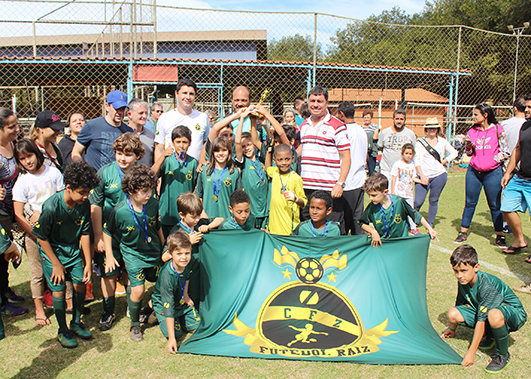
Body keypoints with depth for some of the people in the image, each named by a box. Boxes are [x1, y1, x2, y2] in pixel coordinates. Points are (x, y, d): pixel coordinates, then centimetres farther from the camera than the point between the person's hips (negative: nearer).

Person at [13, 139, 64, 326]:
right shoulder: (22, 181, -7)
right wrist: (38, 235, -12)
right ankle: (39, 310, 22)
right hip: (34, 233, -2)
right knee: (38, 272, 6)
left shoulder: (53, 172, 0)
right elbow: (18, 216, -8)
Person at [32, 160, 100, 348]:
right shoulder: (51, 207, -28)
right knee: (59, 290, -1)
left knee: (80, 284, 3)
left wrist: (88, 263, -2)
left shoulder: (84, 204, -15)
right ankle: (62, 331, 19)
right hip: (52, 251, -4)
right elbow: (42, 238, -17)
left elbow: (85, 234, -5)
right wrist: (56, 264, -11)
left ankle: (76, 322, 27)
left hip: (74, 250, 4)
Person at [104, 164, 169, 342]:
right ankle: (135, 324, 17)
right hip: (133, 254, -4)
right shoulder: (120, 211, -23)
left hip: (154, 252, 4)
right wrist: (109, 256, -3)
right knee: (138, 290, -8)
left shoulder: (153, 203, -14)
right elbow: (107, 231, -6)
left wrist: (164, 247, 13)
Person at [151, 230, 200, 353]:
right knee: (177, 335, -12)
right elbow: (168, 308, -35)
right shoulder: (167, 276, -38)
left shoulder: (189, 262, -23)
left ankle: (180, 319, 28)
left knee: (197, 328, 1)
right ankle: (157, 316, 12)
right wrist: (172, 338, -35)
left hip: (182, 302, 5)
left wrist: (185, 295, 5)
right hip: (164, 305, -5)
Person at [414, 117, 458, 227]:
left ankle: (430, 224, 19)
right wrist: (422, 176, -18)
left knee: (434, 201, 7)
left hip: (439, 175, 2)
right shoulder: (420, 143, 1)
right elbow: (417, 161, -7)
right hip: (423, 176, -2)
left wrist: (444, 161, 5)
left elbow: (454, 153, 21)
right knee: (418, 201, -8)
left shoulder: (442, 141, 10)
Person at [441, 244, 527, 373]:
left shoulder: (486, 285, -33)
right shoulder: (463, 281, -11)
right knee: (452, 313, -15)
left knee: (494, 315, -43)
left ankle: (503, 355, -14)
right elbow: (460, 304, 8)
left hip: (512, 312, -7)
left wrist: (471, 352, -28)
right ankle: (488, 336, 9)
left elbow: (481, 319, -32)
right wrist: (452, 328, 22)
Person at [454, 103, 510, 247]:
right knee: (470, 203, 7)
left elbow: (504, 152, 0)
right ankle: (463, 232, 17)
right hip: (474, 171, 3)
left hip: (492, 172, -3)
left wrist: (493, 161, -14)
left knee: (495, 205, 2)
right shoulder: (472, 131, 7)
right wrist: (469, 147, -6)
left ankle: (500, 236, 15)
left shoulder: (498, 129, -3)